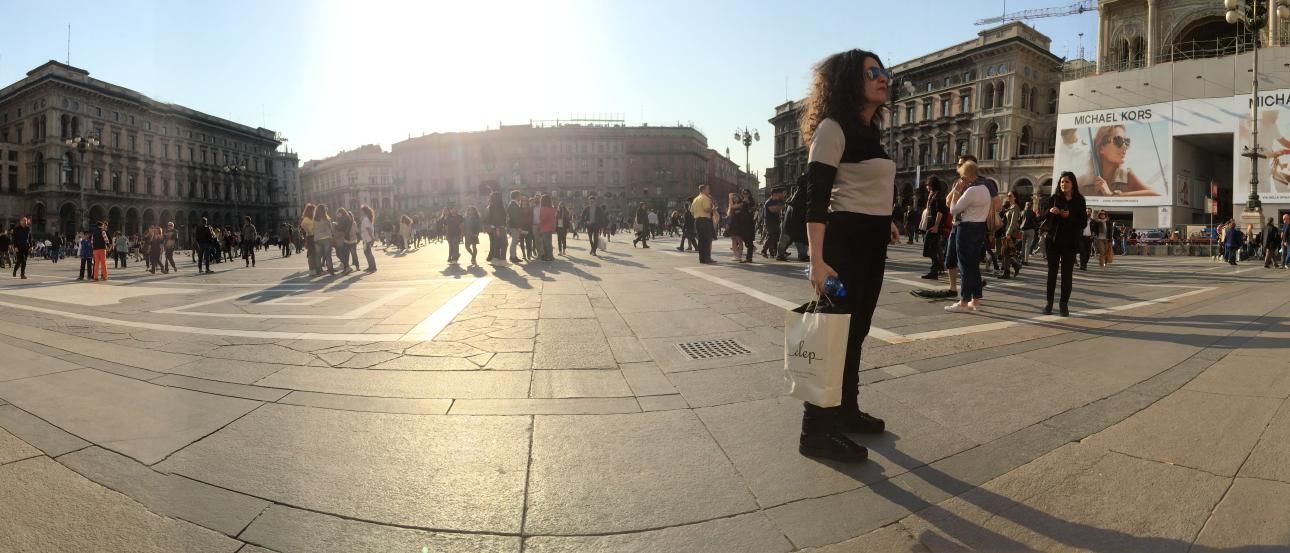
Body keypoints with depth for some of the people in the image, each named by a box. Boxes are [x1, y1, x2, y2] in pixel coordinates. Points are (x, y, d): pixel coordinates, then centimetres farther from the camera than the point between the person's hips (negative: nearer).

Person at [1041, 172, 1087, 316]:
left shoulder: (1079, 201, 2)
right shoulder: (1054, 199, 3)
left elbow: (1083, 223, 0)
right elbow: (1041, 219, 3)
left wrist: (1070, 216, -17)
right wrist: (1049, 211, -17)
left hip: (1070, 242, 0)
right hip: (1053, 240, 1)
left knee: (1067, 274, 1)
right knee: (1052, 272, 4)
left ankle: (1064, 304, 8)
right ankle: (1049, 302, 10)